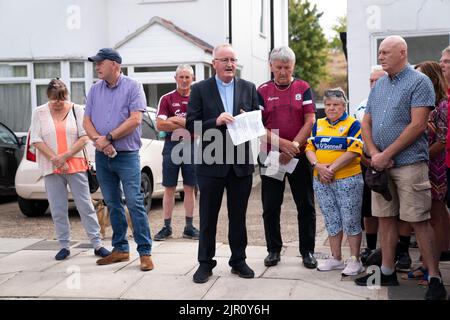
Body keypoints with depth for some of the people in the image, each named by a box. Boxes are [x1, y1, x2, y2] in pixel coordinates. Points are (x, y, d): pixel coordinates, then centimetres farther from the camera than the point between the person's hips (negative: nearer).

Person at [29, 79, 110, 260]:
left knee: (85, 206, 0)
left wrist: (65, 156, -12)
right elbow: (36, 140, -2)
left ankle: (97, 244, 5)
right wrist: (56, 160, -12)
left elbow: (84, 138, -3)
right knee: (58, 210, 4)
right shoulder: (39, 113, 5)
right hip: (51, 170, 1)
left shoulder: (77, 110, 3)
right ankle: (64, 246, 15)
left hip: (76, 166, -1)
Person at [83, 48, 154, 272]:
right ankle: (120, 249, 21)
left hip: (127, 155, -5)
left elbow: (135, 120, -14)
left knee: (134, 203, -9)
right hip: (102, 156, 6)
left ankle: (145, 253, -4)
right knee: (112, 204, 11)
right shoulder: (95, 89, 11)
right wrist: (98, 140, -13)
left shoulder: (132, 87, -4)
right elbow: (87, 121, 7)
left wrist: (108, 138, -14)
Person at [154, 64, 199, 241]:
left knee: (190, 188, 7)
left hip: (192, 145, 1)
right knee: (169, 189, 4)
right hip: (172, 145, -1)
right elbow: (160, 125, -8)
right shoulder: (167, 99, 3)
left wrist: (178, 121, -10)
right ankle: (167, 227, 11)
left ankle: (189, 227, 14)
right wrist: (188, 125, -9)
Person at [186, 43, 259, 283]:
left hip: (241, 162, 2)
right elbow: (191, 125, -6)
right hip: (211, 162, -2)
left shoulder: (248, 88, 7)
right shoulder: (200, 89, -1)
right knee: (208, 217, 7)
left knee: (238, 216, 12)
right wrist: (216, 122, -21)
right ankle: (205, 263, 18)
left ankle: (239, 261, 24)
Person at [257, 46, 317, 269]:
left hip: (299, 156, 0)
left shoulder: (303, 89, 4)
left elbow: (310, 121, -3)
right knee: (270, 207, 6)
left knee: (306, 206, 4)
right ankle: (273, 249, 19)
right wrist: (282, 143, -16)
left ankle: (307, 250, 15)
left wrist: (293, 147, -13)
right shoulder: (263, 91, 4)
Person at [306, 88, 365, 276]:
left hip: (347, 180, -5)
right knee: (331, 221, 13)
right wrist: (318, 166, -12)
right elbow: (310, 148, 6)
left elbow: (354, 151, -15)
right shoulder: (318, 125, 13)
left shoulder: (352, 124, -4)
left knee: (351, 221, 0)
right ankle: (336, 258, 23)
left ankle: (354, 260, 9)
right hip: (321, 181, 6)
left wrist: (332, 167, -17)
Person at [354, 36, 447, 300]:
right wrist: (374, 153, -5)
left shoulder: (419, 82, -5)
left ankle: (435, 279, 2)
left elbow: (418, 125, -14)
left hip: (409, 163, -7)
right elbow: (366, 123, 13)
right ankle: (388, 272, 20)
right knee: (385, 218, 10)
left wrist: (386, 155, -15)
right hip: (382, 165, 7)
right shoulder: (379, 85, 15)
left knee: (419, 221, -6)